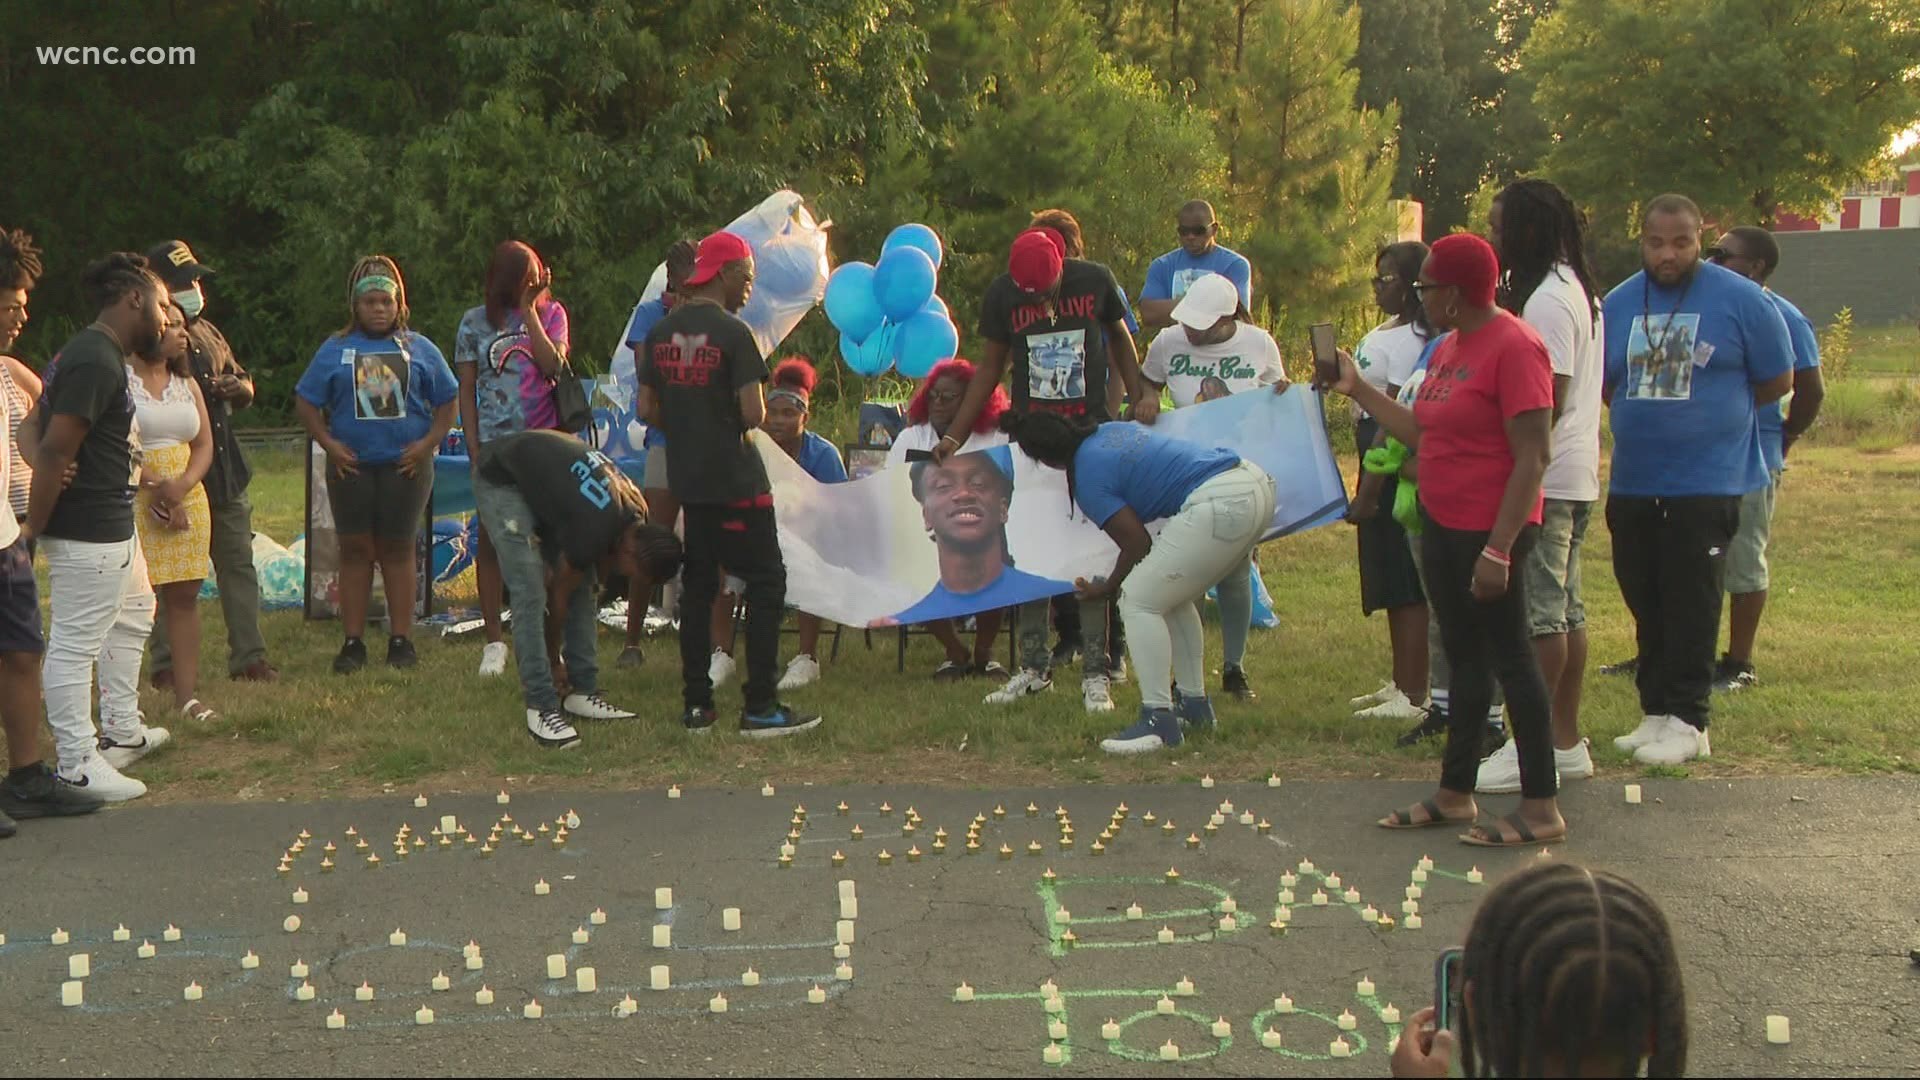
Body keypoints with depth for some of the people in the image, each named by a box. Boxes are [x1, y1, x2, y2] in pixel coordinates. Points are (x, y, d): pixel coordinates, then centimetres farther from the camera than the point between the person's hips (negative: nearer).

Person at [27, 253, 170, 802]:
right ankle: (78, 766, 2)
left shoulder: (98, 354, 13)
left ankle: (121, 730, 37)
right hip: (89, 534, -12)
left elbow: (37, 426, 18)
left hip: (112, 525, 12)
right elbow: (54, 450, -24)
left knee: (133, 614, 26)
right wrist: (33, 532, -20)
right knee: (74, 645, -4)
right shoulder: (97, 363, -20)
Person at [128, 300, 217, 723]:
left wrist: (180, 487, -7)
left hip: (187, 502, 6)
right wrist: (152, 486, -16)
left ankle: (187, 694, 8)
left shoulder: (187, 383, 16)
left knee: (185, 596, 4)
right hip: (131, 504, -6)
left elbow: (204, 444, 11)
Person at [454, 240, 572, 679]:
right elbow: (466, 390, 6)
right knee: (491, 539, 2)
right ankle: (493, 638, 11)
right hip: (495, 445, 0)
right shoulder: (475, 322, 6)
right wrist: (474, 448, -1)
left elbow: (552, 364, -11)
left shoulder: (550, 313, 6)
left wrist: (530, 311, -10)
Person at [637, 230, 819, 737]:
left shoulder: (660, 333, 7)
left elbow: (647, 409, 9)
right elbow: (754, 413, -19)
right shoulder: (733, 334, -14)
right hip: (735, 480, -7)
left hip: (687, 479, 7)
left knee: (697, 586, 13)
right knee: (766, 582, -1)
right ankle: (760, 708, -4)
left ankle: (697, 704, 14)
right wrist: (738, 422, 3)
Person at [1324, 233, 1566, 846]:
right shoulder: (1448, 349, 11)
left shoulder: (1513, 347, -18)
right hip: (1442, 525, 9)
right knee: (1464, 658, 14)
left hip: (1488, 532, -9)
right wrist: (1357, 389, 17)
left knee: (1510, 659, -2)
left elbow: (1532, 458, -21)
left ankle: (1542, 808, 6)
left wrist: (1499, 547, -24)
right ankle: (1455, 794, 23)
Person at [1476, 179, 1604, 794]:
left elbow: (1546, 402, -21)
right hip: (1576, 475, 10)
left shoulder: (1546, 300, -16)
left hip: (1544, 478, -10)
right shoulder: (1578, 291, 16)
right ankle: (1567, 742, 19)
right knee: (1564, 609, 13)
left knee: (1538, 612, -7)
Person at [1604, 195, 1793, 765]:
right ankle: (1655, 711, 19)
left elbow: (1777, 381, 3)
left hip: (1706, 483, -4)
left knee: (1691, 606, -3)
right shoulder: (1618, 304, 7)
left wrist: (1708, 414, 8)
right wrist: (1652, 418, 7)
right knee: (1646, 604, 9)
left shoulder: (1742, 300, -5)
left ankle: (1687, 719, 3)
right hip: (1633, 482, 5)